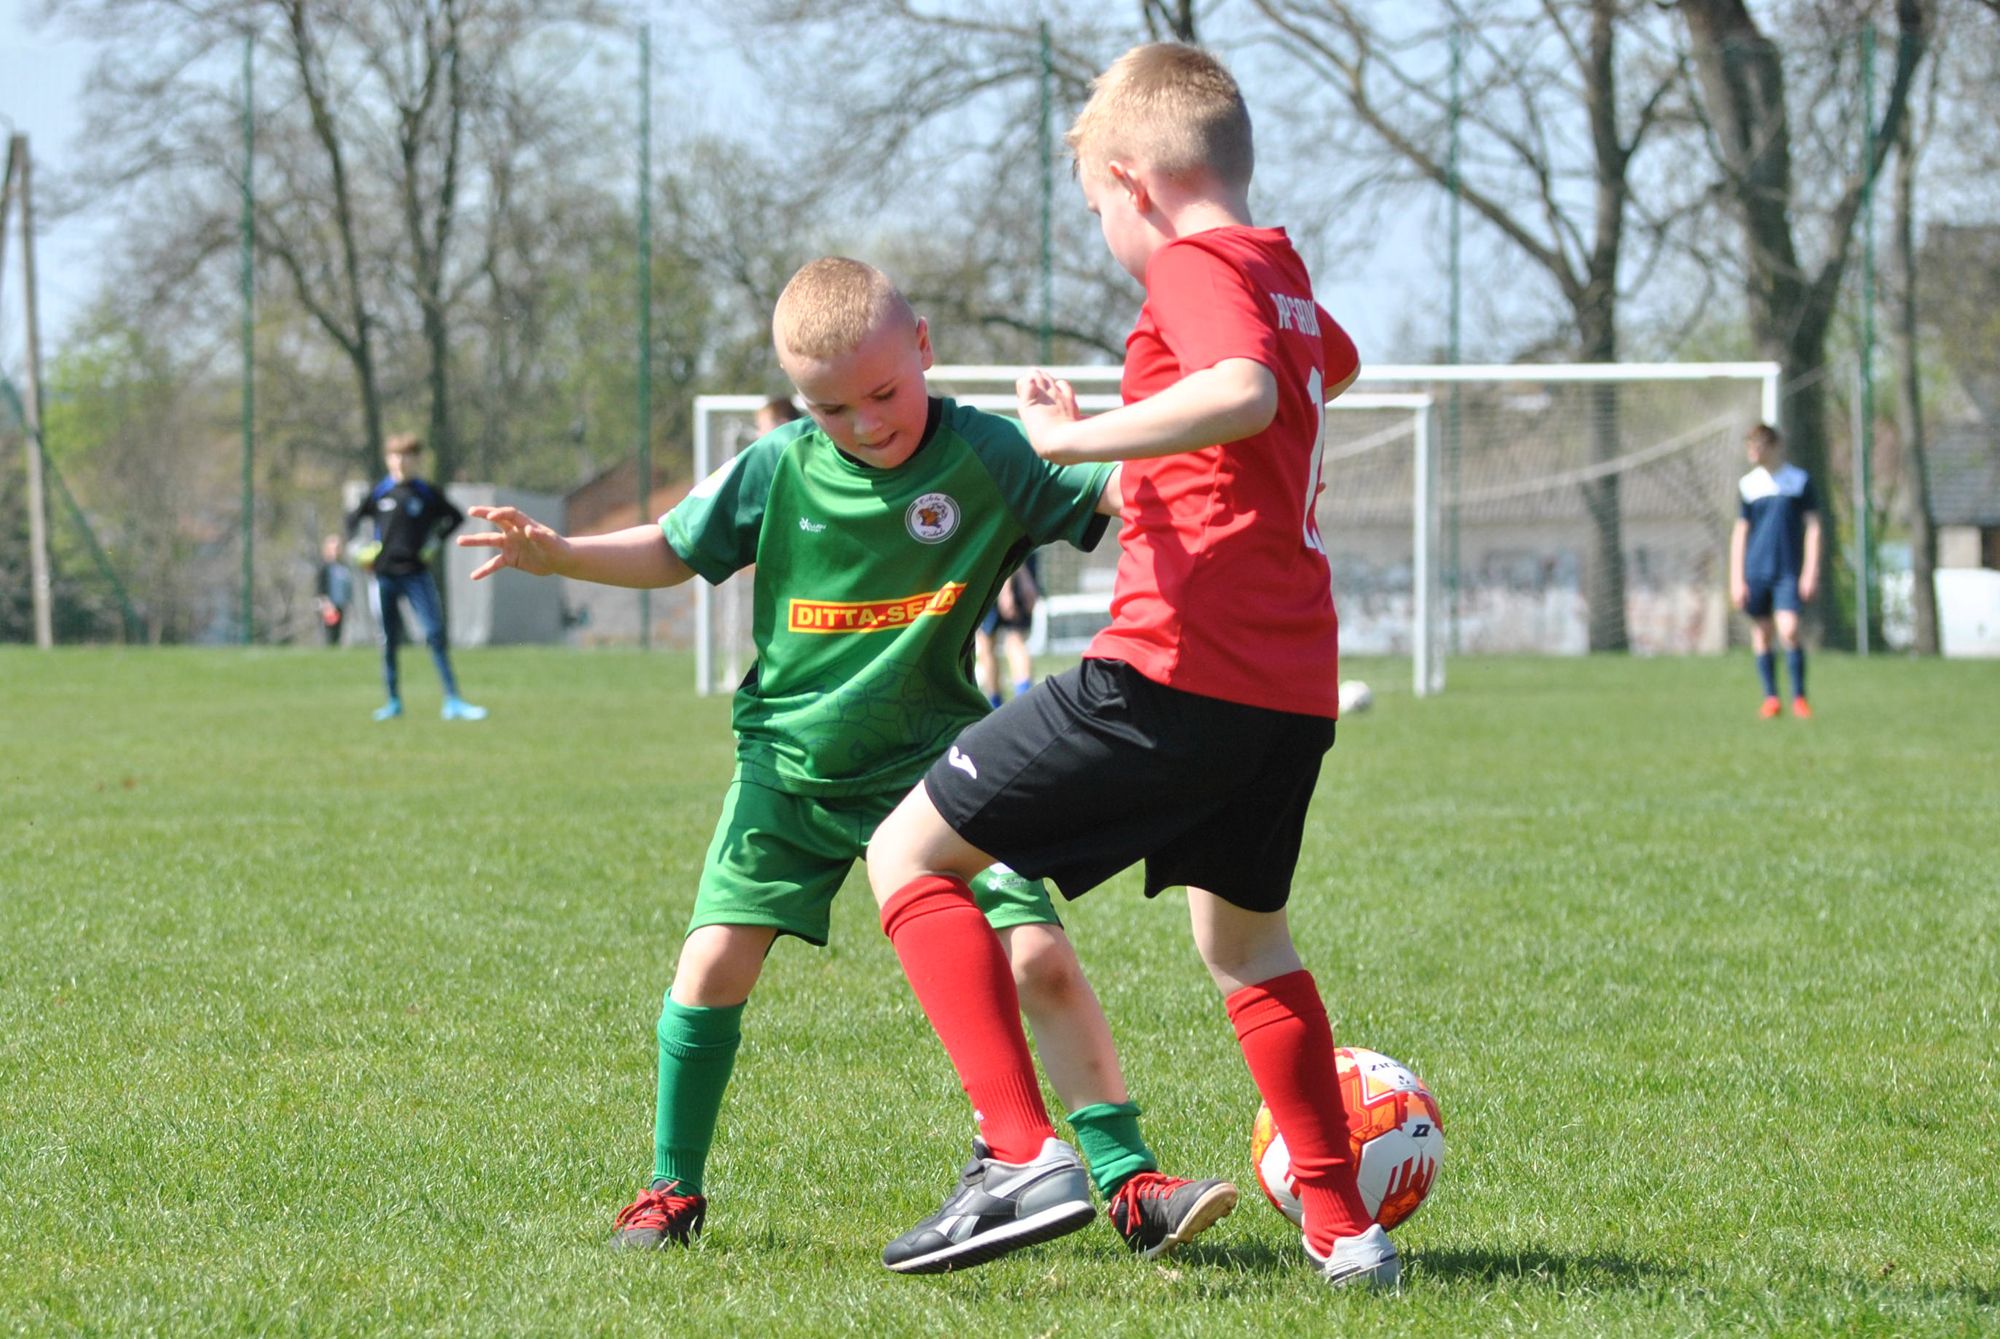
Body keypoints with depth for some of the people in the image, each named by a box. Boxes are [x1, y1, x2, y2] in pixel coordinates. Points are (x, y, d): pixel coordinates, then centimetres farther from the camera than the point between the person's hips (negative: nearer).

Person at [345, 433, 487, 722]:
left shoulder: (428, 494, 3)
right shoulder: (379, 494, 6)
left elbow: (456, 518, 12)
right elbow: (353, 520, 18)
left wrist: (435, 542, 1)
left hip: (416, 574, -2)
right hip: (384, 575, 2)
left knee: (435, 634, -11)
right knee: (389, 640, 6)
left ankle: (453, 701, -11)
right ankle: (393, 702, 16)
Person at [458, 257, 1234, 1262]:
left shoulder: (988, 457, -10)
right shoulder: (775, 471, -5)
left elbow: (1120, 492, -14)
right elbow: (673, 552, 8)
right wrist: (558, 555, -5)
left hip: (933, 765, -1)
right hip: (788, 765, 2)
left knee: (1039, 957, -12)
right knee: (713, 962, -8)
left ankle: (1130, 1184, -2)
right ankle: (672, 1187, 13)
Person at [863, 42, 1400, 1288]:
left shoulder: (1194, 265, -8)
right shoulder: (1287, 278, 20)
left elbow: (1244, 392, -31)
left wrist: (1079, 436, -24)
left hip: (1179, 669, -9)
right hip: (1295, 684, 9)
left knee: (909, 854, -3)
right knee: (1244, 937, 29)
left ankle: (1023, 1151, -17)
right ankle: (1346, 1227, 29)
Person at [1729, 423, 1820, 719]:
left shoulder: (1800, 480, 2)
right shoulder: (1748, 484, 7)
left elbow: (1812, 527, 3)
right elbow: (1740, 531, 10)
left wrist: (1811, 572, -4)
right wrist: (1736, 580, 4)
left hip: (1788, 572, -3)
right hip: (1756, 571, 3)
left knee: (1789, 630, -14)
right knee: (1761, 634, 3)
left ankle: (1799, 697, -4)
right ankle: (1770, 697, 13)